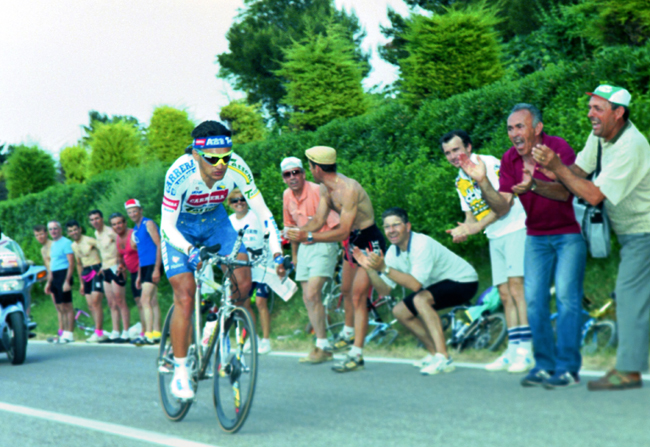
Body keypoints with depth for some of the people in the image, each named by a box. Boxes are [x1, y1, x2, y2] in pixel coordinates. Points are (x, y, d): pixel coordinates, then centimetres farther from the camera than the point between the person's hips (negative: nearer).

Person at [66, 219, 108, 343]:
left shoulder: (89, 241, -10)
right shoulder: (73, 246, 14)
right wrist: (81, 283, 24)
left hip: (97, 271, -8)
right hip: (86, 273, 8)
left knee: (95, 302, -15)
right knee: (90, 305, 4)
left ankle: (99, 333, -14)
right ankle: (99, 332, 9)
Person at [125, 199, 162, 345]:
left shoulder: (148, 224, -8)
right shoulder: (135, 230, 18)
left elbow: (159, 245, -13)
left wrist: (156, 269, -19)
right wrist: (139, 276, 21)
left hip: (153, 266, -9)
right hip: (144, 267, 9)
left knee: (145, 300, -15)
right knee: (153, 301, 9)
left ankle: (148, 335, -18)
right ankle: (156, 333, 11)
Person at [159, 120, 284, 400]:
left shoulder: (237, 169, -28)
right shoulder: (180, 173, -36)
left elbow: (262, 213, -21)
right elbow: (167, 226, -31)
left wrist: (277, 253, -33)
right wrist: (192, 251, -49)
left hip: (214, 221, 3)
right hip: (180, 226, -3)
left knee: (243, 284, -15)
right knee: (185, 298, -14)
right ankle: (180, 373, -2)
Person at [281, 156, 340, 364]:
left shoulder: (317, 191, -18)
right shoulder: (287, 196, 5)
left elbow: (336, 225, -15)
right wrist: (294, 255, 23)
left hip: (323, 245, -7)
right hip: (304, 247, 7)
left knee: (312, 294, -18)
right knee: (308, 298, 6)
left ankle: (322, 346, -12)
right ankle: (323, 347, 14)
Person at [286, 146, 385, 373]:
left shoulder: (348, 190, -30)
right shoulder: (325, 189, 0)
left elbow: (342, 232, -32)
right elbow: (318, 221, 2)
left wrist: (308, 237, -36)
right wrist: (297, 231, -17)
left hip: (370, 243, -10)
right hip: (353, 241, 10)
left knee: (358, 296, -13)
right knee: (346, 290, 22)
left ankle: (356, 354, -12)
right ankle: (348, 334, 45)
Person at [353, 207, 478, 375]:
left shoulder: (422, 244, -28)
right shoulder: (393, 252, -4)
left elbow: (416, 284, -37)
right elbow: (384, 290, -6)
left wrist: (384, 268, -41)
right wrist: (370, 268, -22)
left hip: (464, 282, -9)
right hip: (439, 284, 9)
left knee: (420, 299, -32)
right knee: (400, 311, 4)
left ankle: (443, 359, -33)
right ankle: (435, 353, 15)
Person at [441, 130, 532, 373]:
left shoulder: (489, 163, -10)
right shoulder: (460, 181, 15)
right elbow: (471, 215, 18)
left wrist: (478, 226, -20)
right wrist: (462, 230, -5)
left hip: (515, 229, -8)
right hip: (495, 238, 8)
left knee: (516, 286, -17)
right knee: (504, 295, 6)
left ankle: (525, 351, -20)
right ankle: (512, 351, 8)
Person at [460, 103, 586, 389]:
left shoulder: (559, 148, -18)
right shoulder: (509, 160, -2)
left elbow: (564, 192, -31)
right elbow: (502, 208, -7)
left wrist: (533, 185, -48)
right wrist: (482, 183, -23)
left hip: (569, 233, -5)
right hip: (537, 236, 6)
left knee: (567, 296, -12)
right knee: (534, 300, 1)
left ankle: (568, 368, -9)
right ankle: (544, 365, 10)